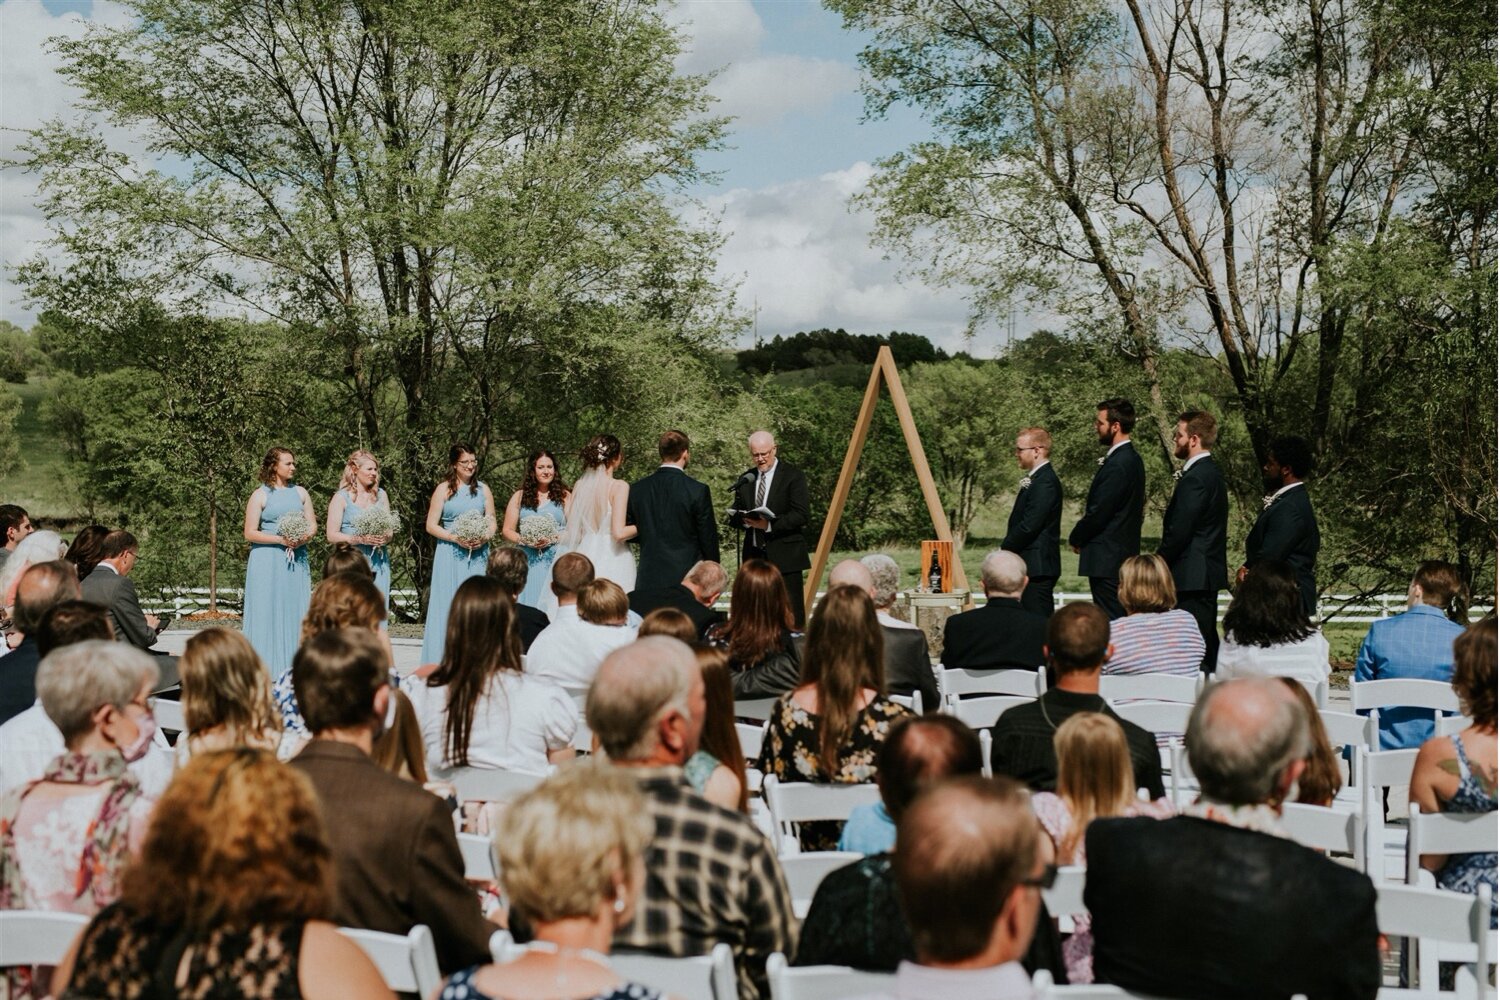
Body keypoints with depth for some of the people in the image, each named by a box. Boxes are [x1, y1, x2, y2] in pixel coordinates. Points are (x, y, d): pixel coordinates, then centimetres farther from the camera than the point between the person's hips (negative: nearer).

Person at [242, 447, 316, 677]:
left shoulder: (300, 492, 13)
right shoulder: (260, 495, 0)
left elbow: (312, 524, 12)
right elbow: (250, 533, -5)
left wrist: (303, 538, -10)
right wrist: (280, 540, -15)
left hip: (296, 560, 4)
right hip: (267, 561, -4)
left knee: (295, 611, 1)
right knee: (267, 612, -5)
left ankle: (294, 667, 4)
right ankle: (265, 668, -3)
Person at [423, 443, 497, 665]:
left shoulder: (483, 490, 11)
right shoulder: (444, 489, 3)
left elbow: (492, 523, 12)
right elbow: (431, 525, 0)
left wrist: (484, 538, -9)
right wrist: (456, 538, -13)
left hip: (477, 555, 2)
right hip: (450, 555, -2)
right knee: (447, 605, -3)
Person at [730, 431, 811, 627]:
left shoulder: (793, 476, -2)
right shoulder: (746, 478, 14)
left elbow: (801, 515, -10)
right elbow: (734, 518, 14)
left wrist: (769, 525, -21)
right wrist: (745, 520, -10)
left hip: (784, 556, -5)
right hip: (753, 555, 5)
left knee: (791, 614, -5)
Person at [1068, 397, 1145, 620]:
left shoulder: (1118, 464, -18)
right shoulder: (1132, 459, 13)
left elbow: (1098, 512, -19)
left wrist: (1075, 539, -2)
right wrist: (1080, 537, 13)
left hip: (1107, 559, -10)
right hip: (1123, 554, 10)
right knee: (1120, 619, 12)